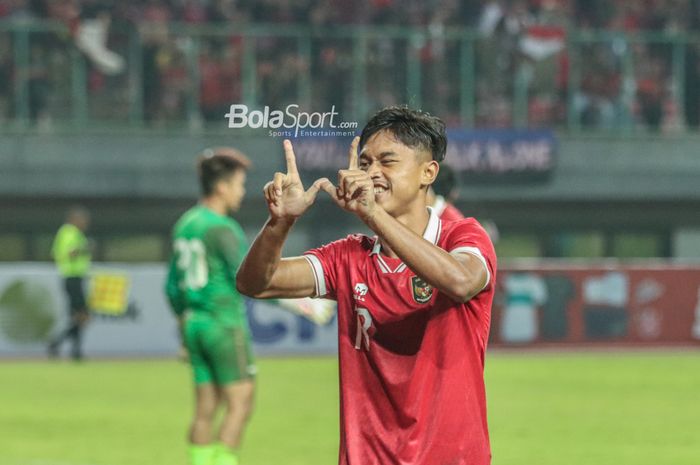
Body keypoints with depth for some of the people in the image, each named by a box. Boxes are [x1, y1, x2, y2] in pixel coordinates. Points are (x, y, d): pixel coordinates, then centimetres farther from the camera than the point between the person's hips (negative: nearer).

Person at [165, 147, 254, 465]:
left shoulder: (185, 224, 11)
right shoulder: (222, 229, -15)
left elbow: (173, 287, 16)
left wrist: (184, 326, 25)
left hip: (194, 323, 9)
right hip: (225, 324, -8)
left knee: (205, 410, 8)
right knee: (240, 404, -4)